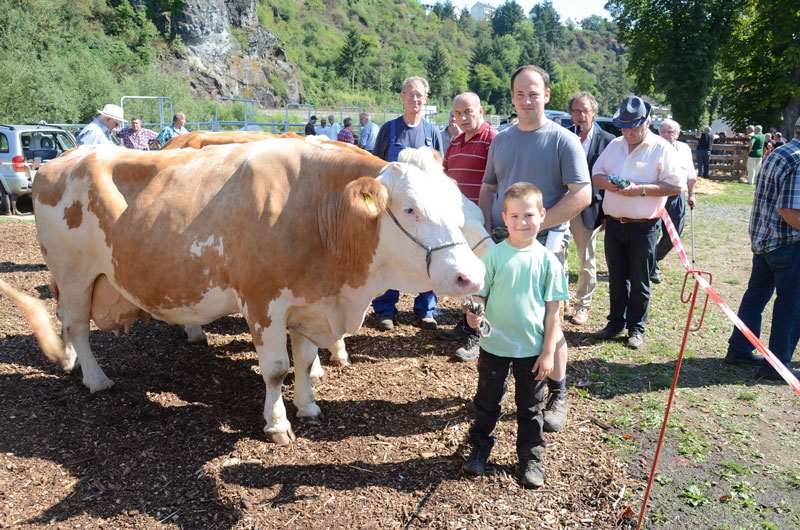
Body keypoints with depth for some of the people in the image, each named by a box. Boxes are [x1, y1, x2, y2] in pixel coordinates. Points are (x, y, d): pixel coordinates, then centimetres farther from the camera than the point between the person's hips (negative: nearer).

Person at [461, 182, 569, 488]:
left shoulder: (547, 260, -7)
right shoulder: (495, 255, -9)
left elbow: (553, 310, -3)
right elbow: (479, 294, -4)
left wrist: (548, 351, -4)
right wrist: (474, 315, -26)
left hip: (533, 349, 0)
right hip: (494, 345, 0)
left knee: (530, 407, 16)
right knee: (487, 400, 18)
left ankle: (531, 458, 35)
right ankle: (480, 446, 40)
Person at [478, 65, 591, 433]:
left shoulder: (563, 140, -5)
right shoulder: (500, 140, 11)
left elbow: (582, 195, -12)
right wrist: (486, 229, 1)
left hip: (544, 245, -4)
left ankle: (557, 397, 20)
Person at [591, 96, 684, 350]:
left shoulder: (662, 148, -6)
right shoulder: (614, 145, 11)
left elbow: (676, 185, -11)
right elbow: (596, 174, 15)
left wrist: (640, 189, -20)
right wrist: (606, 183, -8)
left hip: (643, 227, -4)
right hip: (614, 223, 5)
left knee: (639, 281, 6)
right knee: (616, 278, 14)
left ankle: (636, 327, 19)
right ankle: (616, 322, 27)